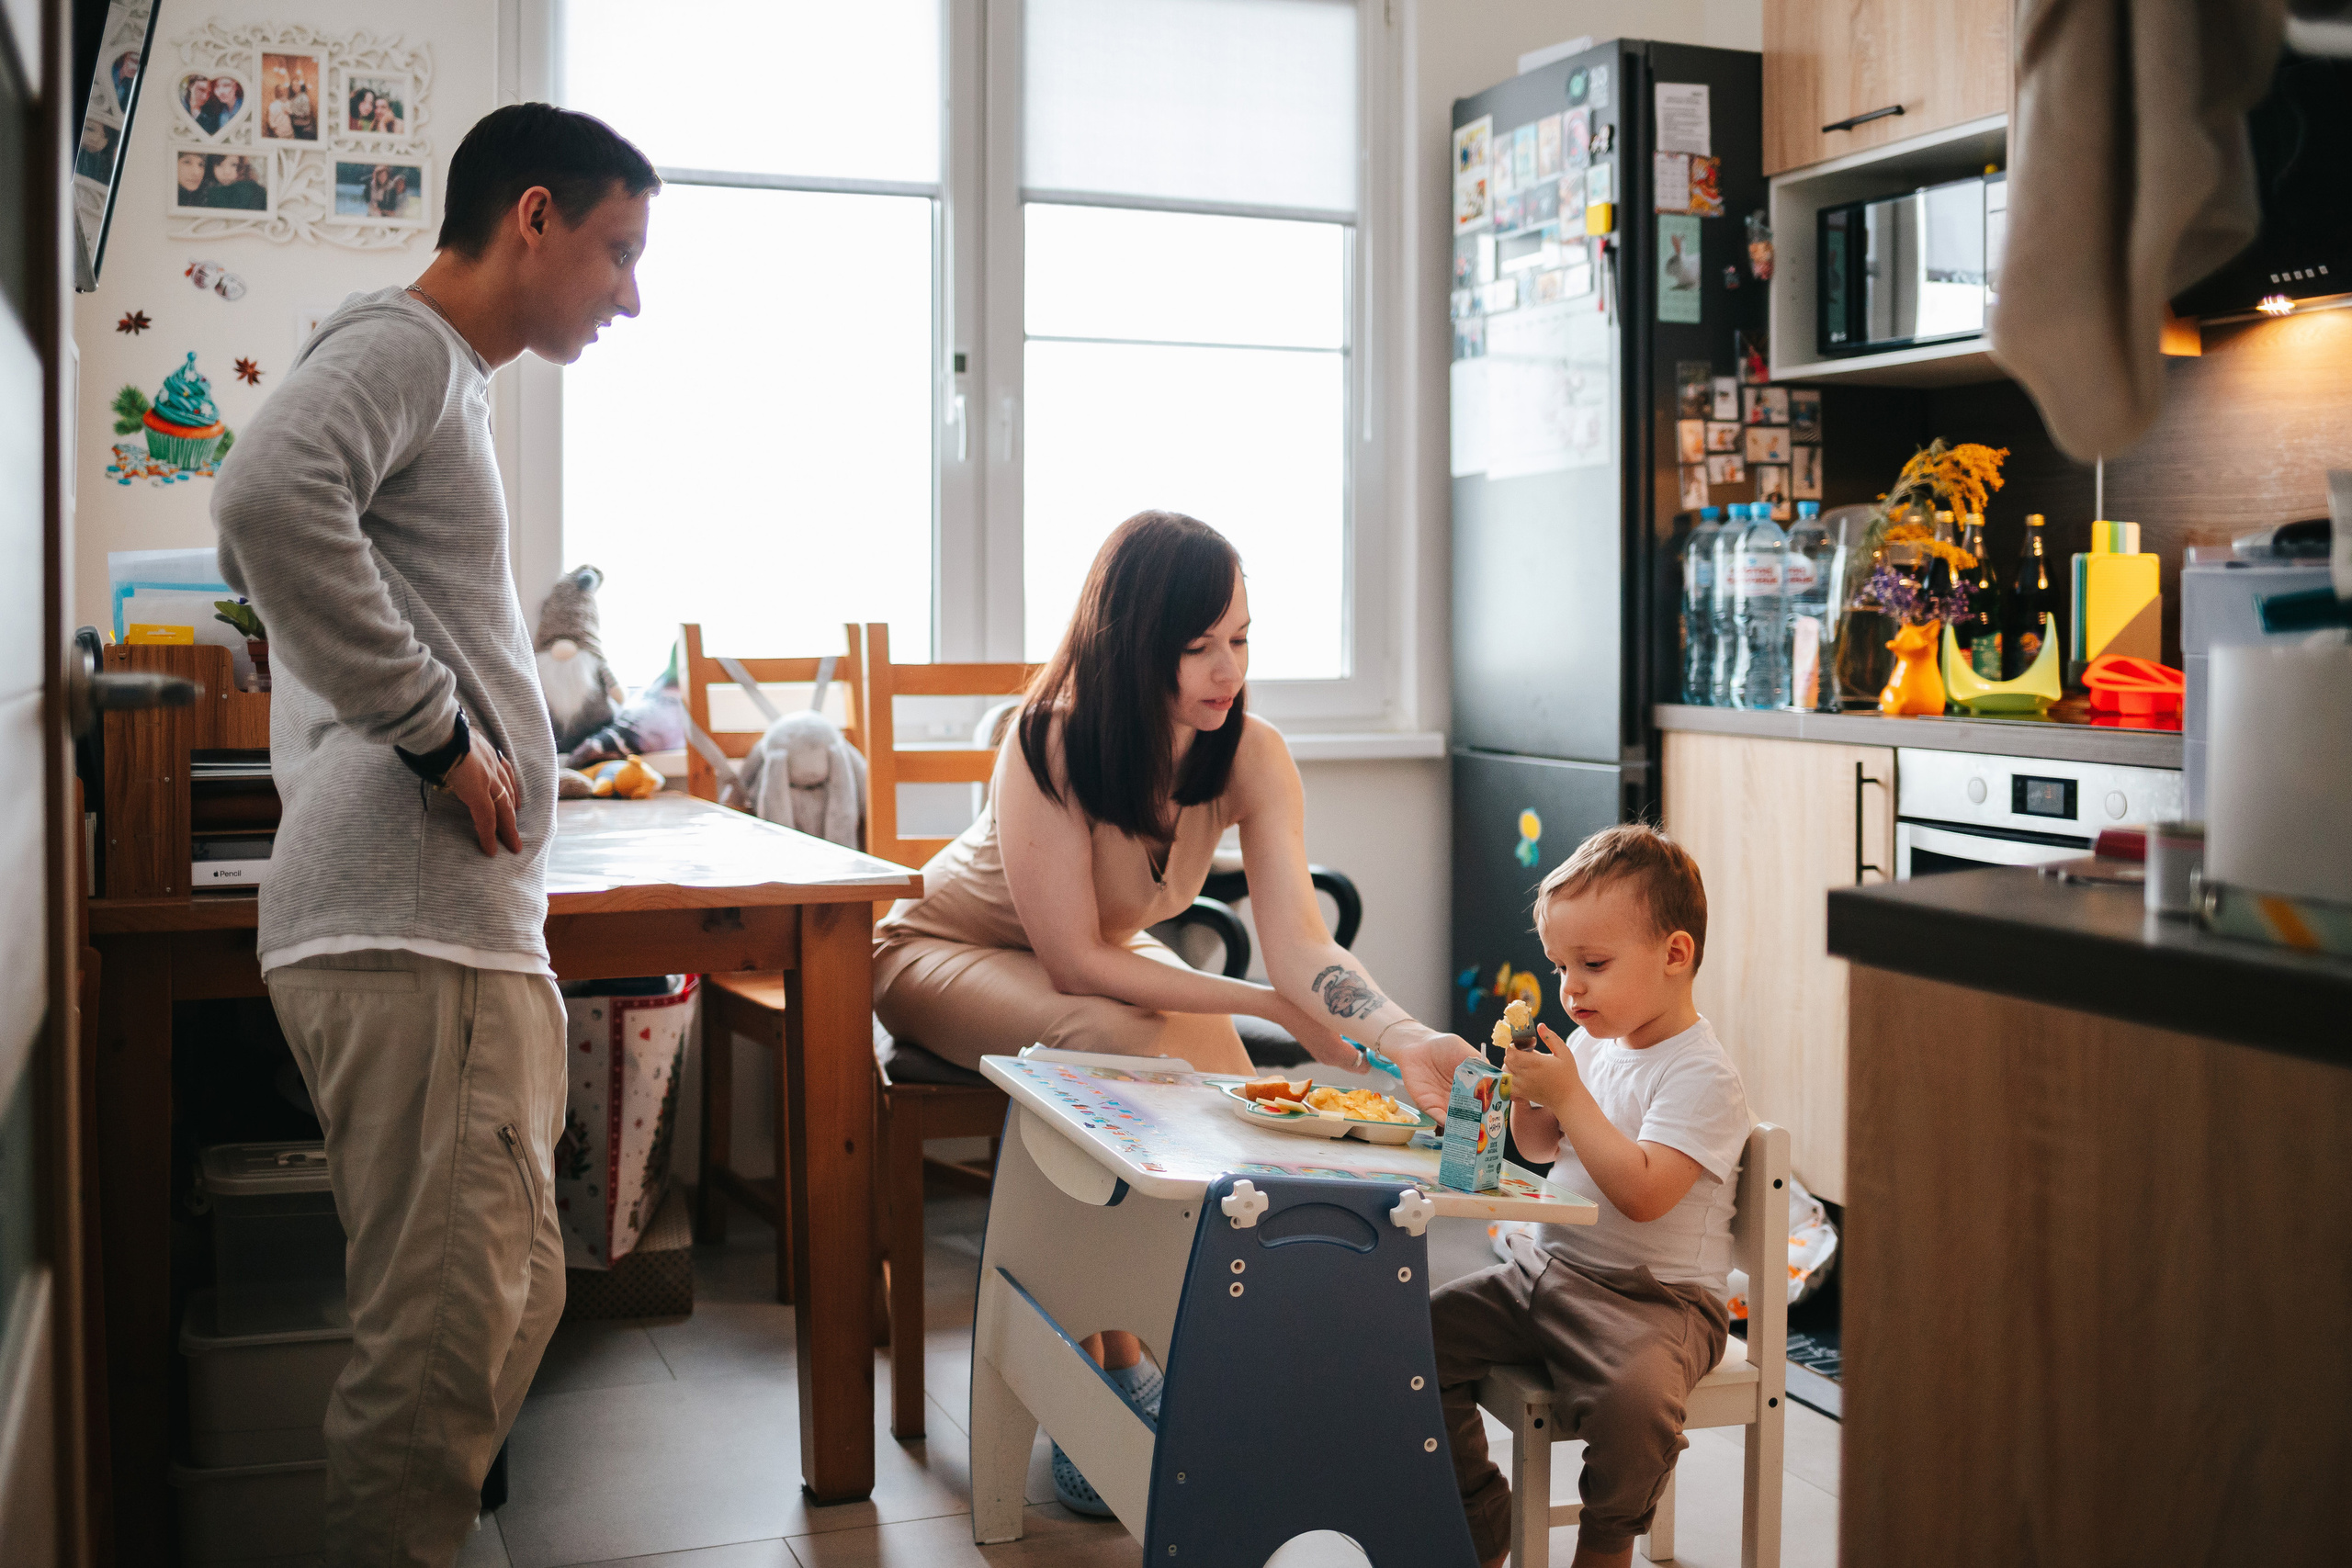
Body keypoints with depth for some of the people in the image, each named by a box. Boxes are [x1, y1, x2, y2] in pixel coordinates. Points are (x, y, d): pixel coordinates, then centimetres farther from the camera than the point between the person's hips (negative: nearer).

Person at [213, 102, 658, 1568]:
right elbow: (268, 497, -28)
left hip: (459, 923, 10)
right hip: (410, 932, -10)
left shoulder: (447, 383, 25)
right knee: (446, 1342, -8)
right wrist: (438, 734, -21)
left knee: (512, 1301, 17)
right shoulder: (400, 348, -7)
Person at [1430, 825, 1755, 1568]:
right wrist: (1526, 1091, 0)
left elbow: (1642, 1193, -28)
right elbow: (1540, 1148, 21)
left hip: (1651, 1300, -8)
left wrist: (1568, 1095, -25)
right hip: (1546, 1269, 8)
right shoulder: (1593, 1042, 9)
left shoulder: (1703, 1075, -16)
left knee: (1634, 1397, -36)